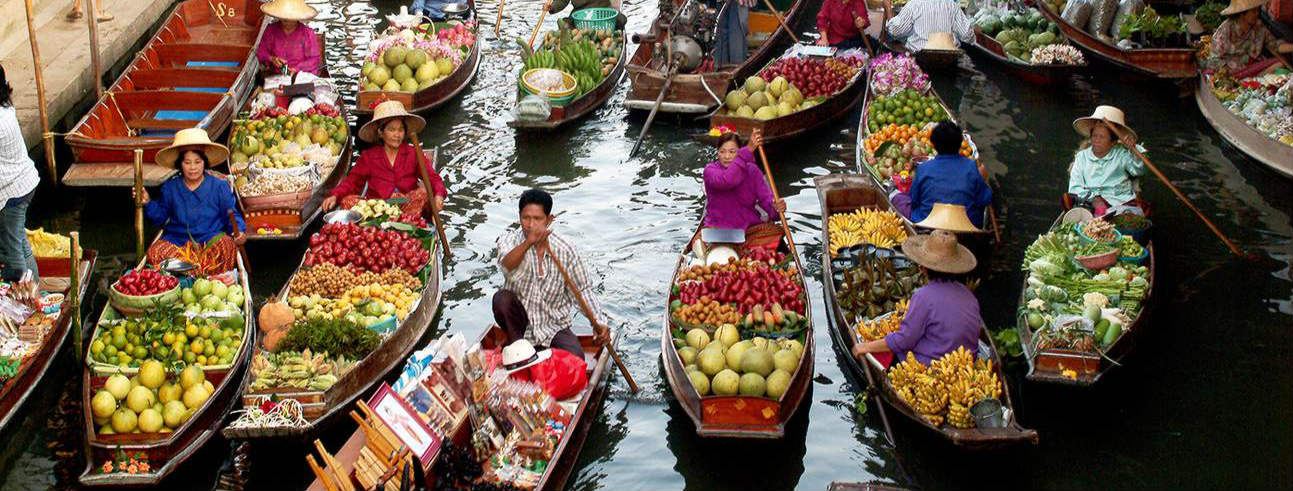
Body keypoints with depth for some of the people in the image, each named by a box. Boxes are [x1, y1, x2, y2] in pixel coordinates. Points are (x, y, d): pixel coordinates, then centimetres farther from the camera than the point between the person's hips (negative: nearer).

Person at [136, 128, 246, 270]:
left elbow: (232, 215, 7)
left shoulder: (220, 186, 6)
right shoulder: (169, 188, 12)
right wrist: (148, 203, 2)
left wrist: (239, 231, -13)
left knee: (227, 245, -36)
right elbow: (161, 217, 19)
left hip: (211, 239, -2)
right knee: (155, 252, -29)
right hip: (177, 241, 2)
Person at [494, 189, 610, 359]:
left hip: (554, 326, 0)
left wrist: (596, 323, -11)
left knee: (575, 358, -27)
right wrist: (528, 243, -52)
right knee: (502, 298, -30)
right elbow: (507, 265, -32)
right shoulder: (509, 240, -7)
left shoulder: (565, 250, -5)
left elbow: (582, 290, 3)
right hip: (520, 322, 0)